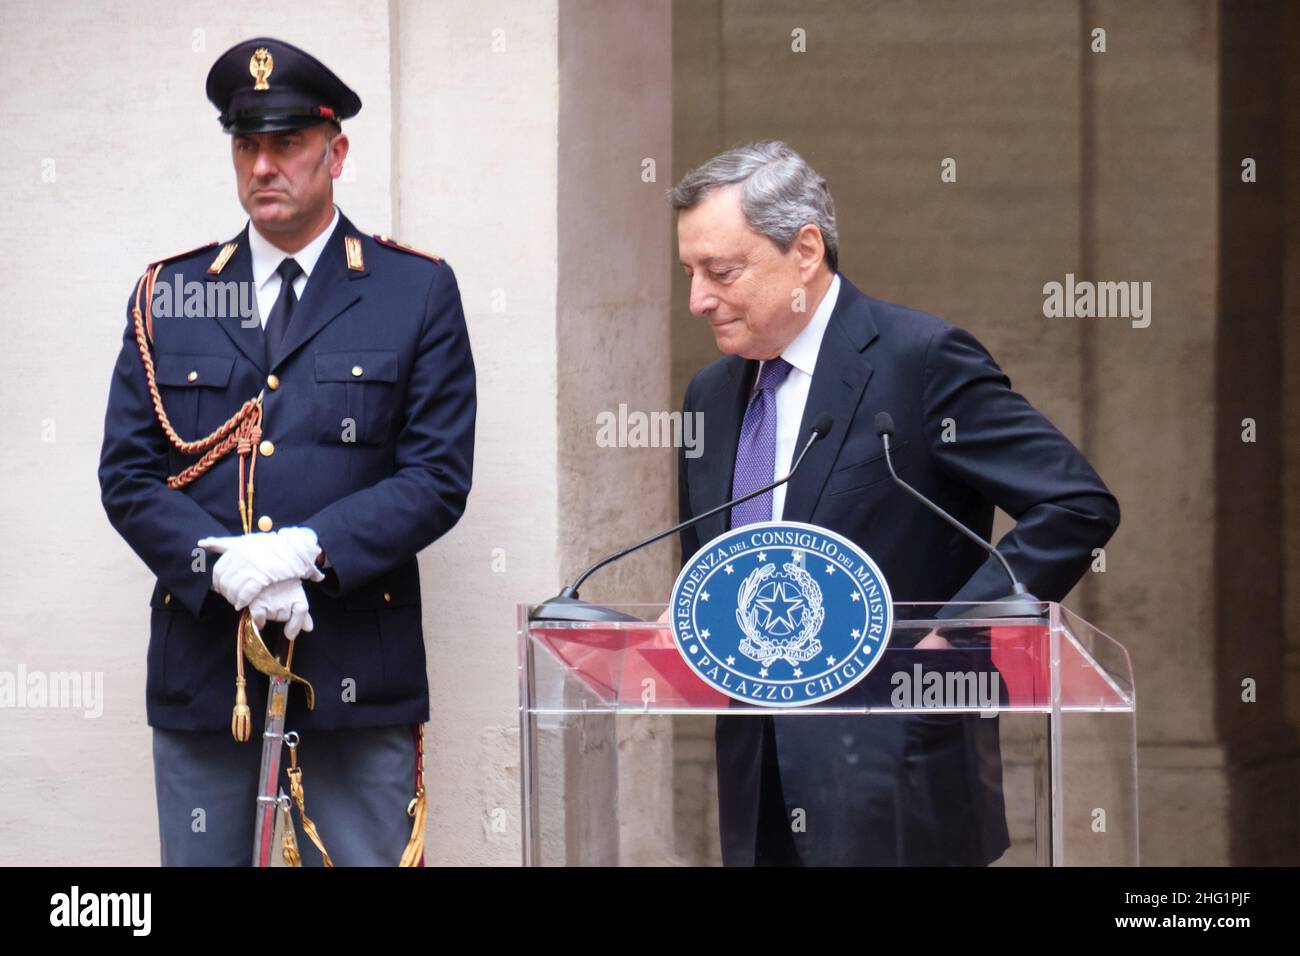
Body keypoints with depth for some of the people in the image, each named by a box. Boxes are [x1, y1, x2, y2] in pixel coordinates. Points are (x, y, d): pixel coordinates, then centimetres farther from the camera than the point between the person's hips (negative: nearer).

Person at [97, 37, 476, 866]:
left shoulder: (417, 291, 5)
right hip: (200, 664, 2)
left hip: (354, 665, -2)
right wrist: (221, 565, -13)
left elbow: (439, 477, -2)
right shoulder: (168, 295, 11)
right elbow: (126, 474, 6)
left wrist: (305, 551, -16)